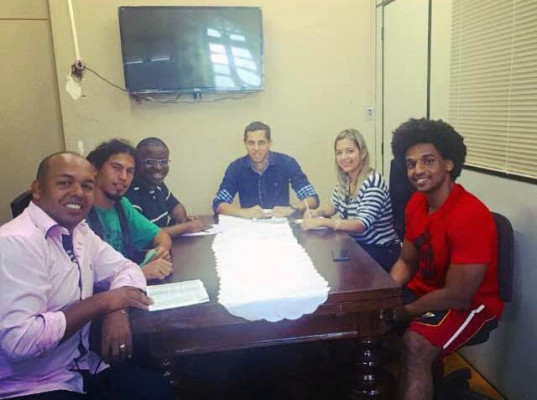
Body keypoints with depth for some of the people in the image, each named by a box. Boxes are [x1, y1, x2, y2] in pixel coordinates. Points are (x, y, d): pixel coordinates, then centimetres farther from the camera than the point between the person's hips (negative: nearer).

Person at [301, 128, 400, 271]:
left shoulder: (373, 182, -21)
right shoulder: (345, 179, 1)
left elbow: (362, 224, -28)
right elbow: (334, 206, 16)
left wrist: (322, 222, -35)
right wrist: (317, 212, -7)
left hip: (382, 251, -6)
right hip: (357, 245, 6)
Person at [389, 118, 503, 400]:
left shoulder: (470, 215, -28)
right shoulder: (416, 203, -3)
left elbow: (458, 296, -27)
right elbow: (406, 263, 7)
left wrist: (400, 312, -19)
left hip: (470, 304, -8)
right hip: (425, 291, 8)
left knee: (414, 345, -34)